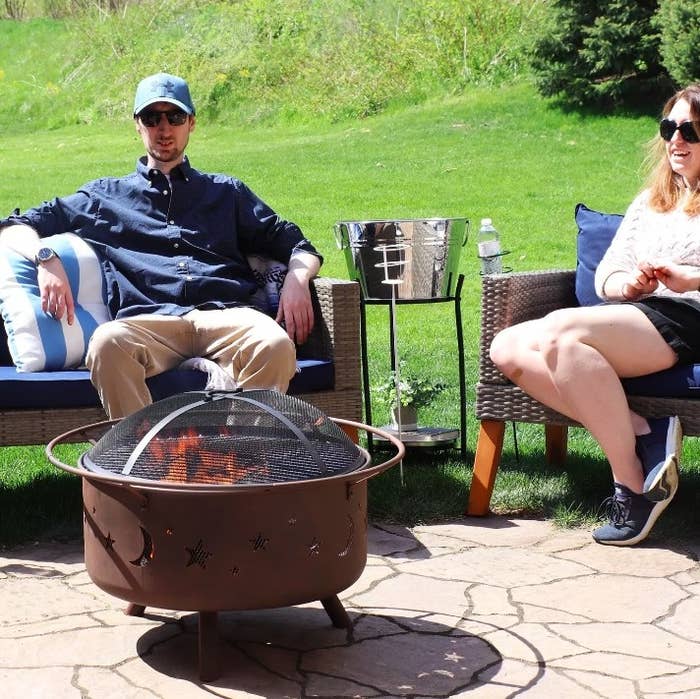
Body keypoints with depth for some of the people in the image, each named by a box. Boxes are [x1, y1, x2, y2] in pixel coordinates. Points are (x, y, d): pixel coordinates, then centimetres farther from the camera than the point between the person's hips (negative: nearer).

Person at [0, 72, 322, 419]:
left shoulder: (227, 192, 33)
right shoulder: (104, 196, 30)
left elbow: (298, 246, 28)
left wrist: (296, 280, 3)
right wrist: (46, 258, 0)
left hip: (225, 313, 1)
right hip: (147, 321, -1)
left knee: (276, 344, -36)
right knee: (108, 341, -38)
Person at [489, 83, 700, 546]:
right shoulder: (649, 201, 28)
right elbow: (605, 277, 21)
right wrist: (628, 284, -2)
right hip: (629, 315, 8)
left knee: (561, 334, -33)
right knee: (507, 348, -14)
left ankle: (633, 484, -28)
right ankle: (642, 434, -24)